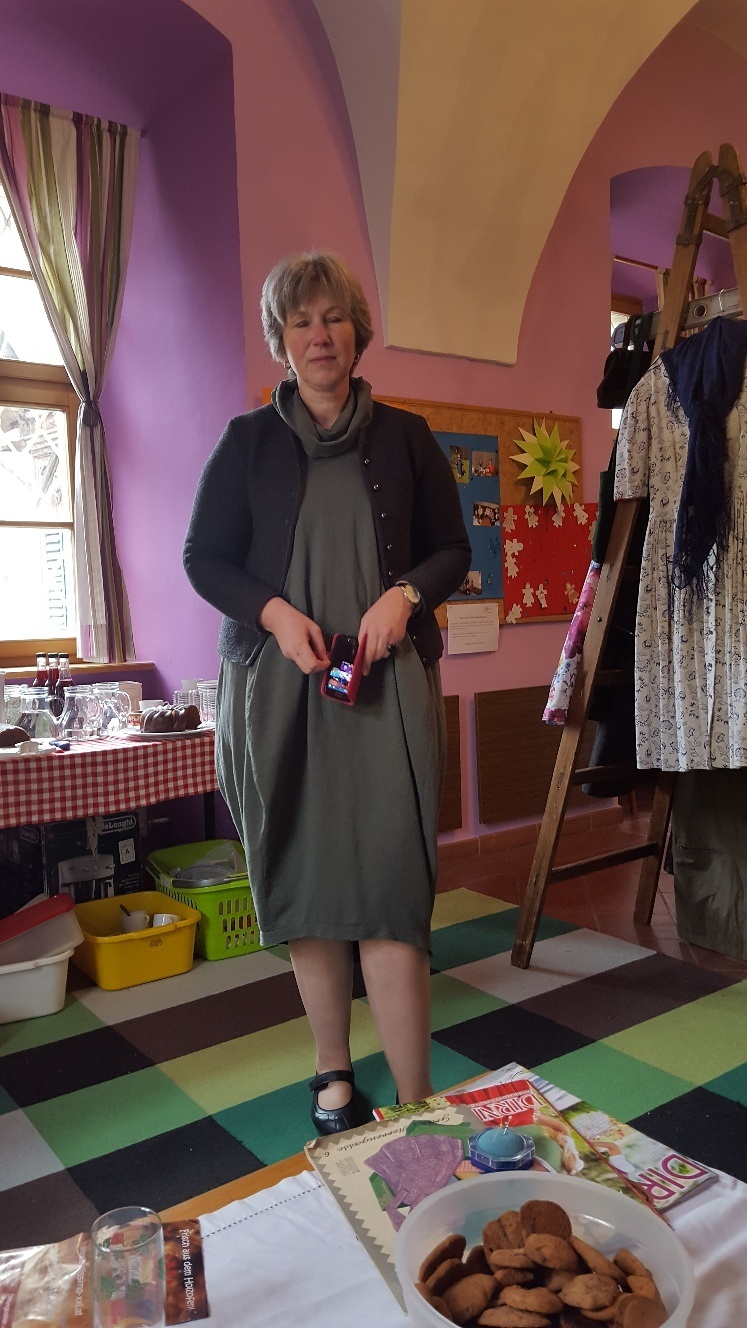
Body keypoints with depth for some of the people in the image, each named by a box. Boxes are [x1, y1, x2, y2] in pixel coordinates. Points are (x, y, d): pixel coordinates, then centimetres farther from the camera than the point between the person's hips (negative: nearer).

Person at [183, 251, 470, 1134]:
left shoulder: (404, 438, 10)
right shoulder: (248, 441, 8)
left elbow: (452, 551, 12)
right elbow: (203, 558, 7)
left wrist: (403, 596, -9)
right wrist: (277, 612, -11)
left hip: (385, 686, 0)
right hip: (276, 687, 1)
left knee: (390, 888, -8)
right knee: (302, 881, 5)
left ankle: (416, 1109, 1)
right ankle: (331, 1070, 24)